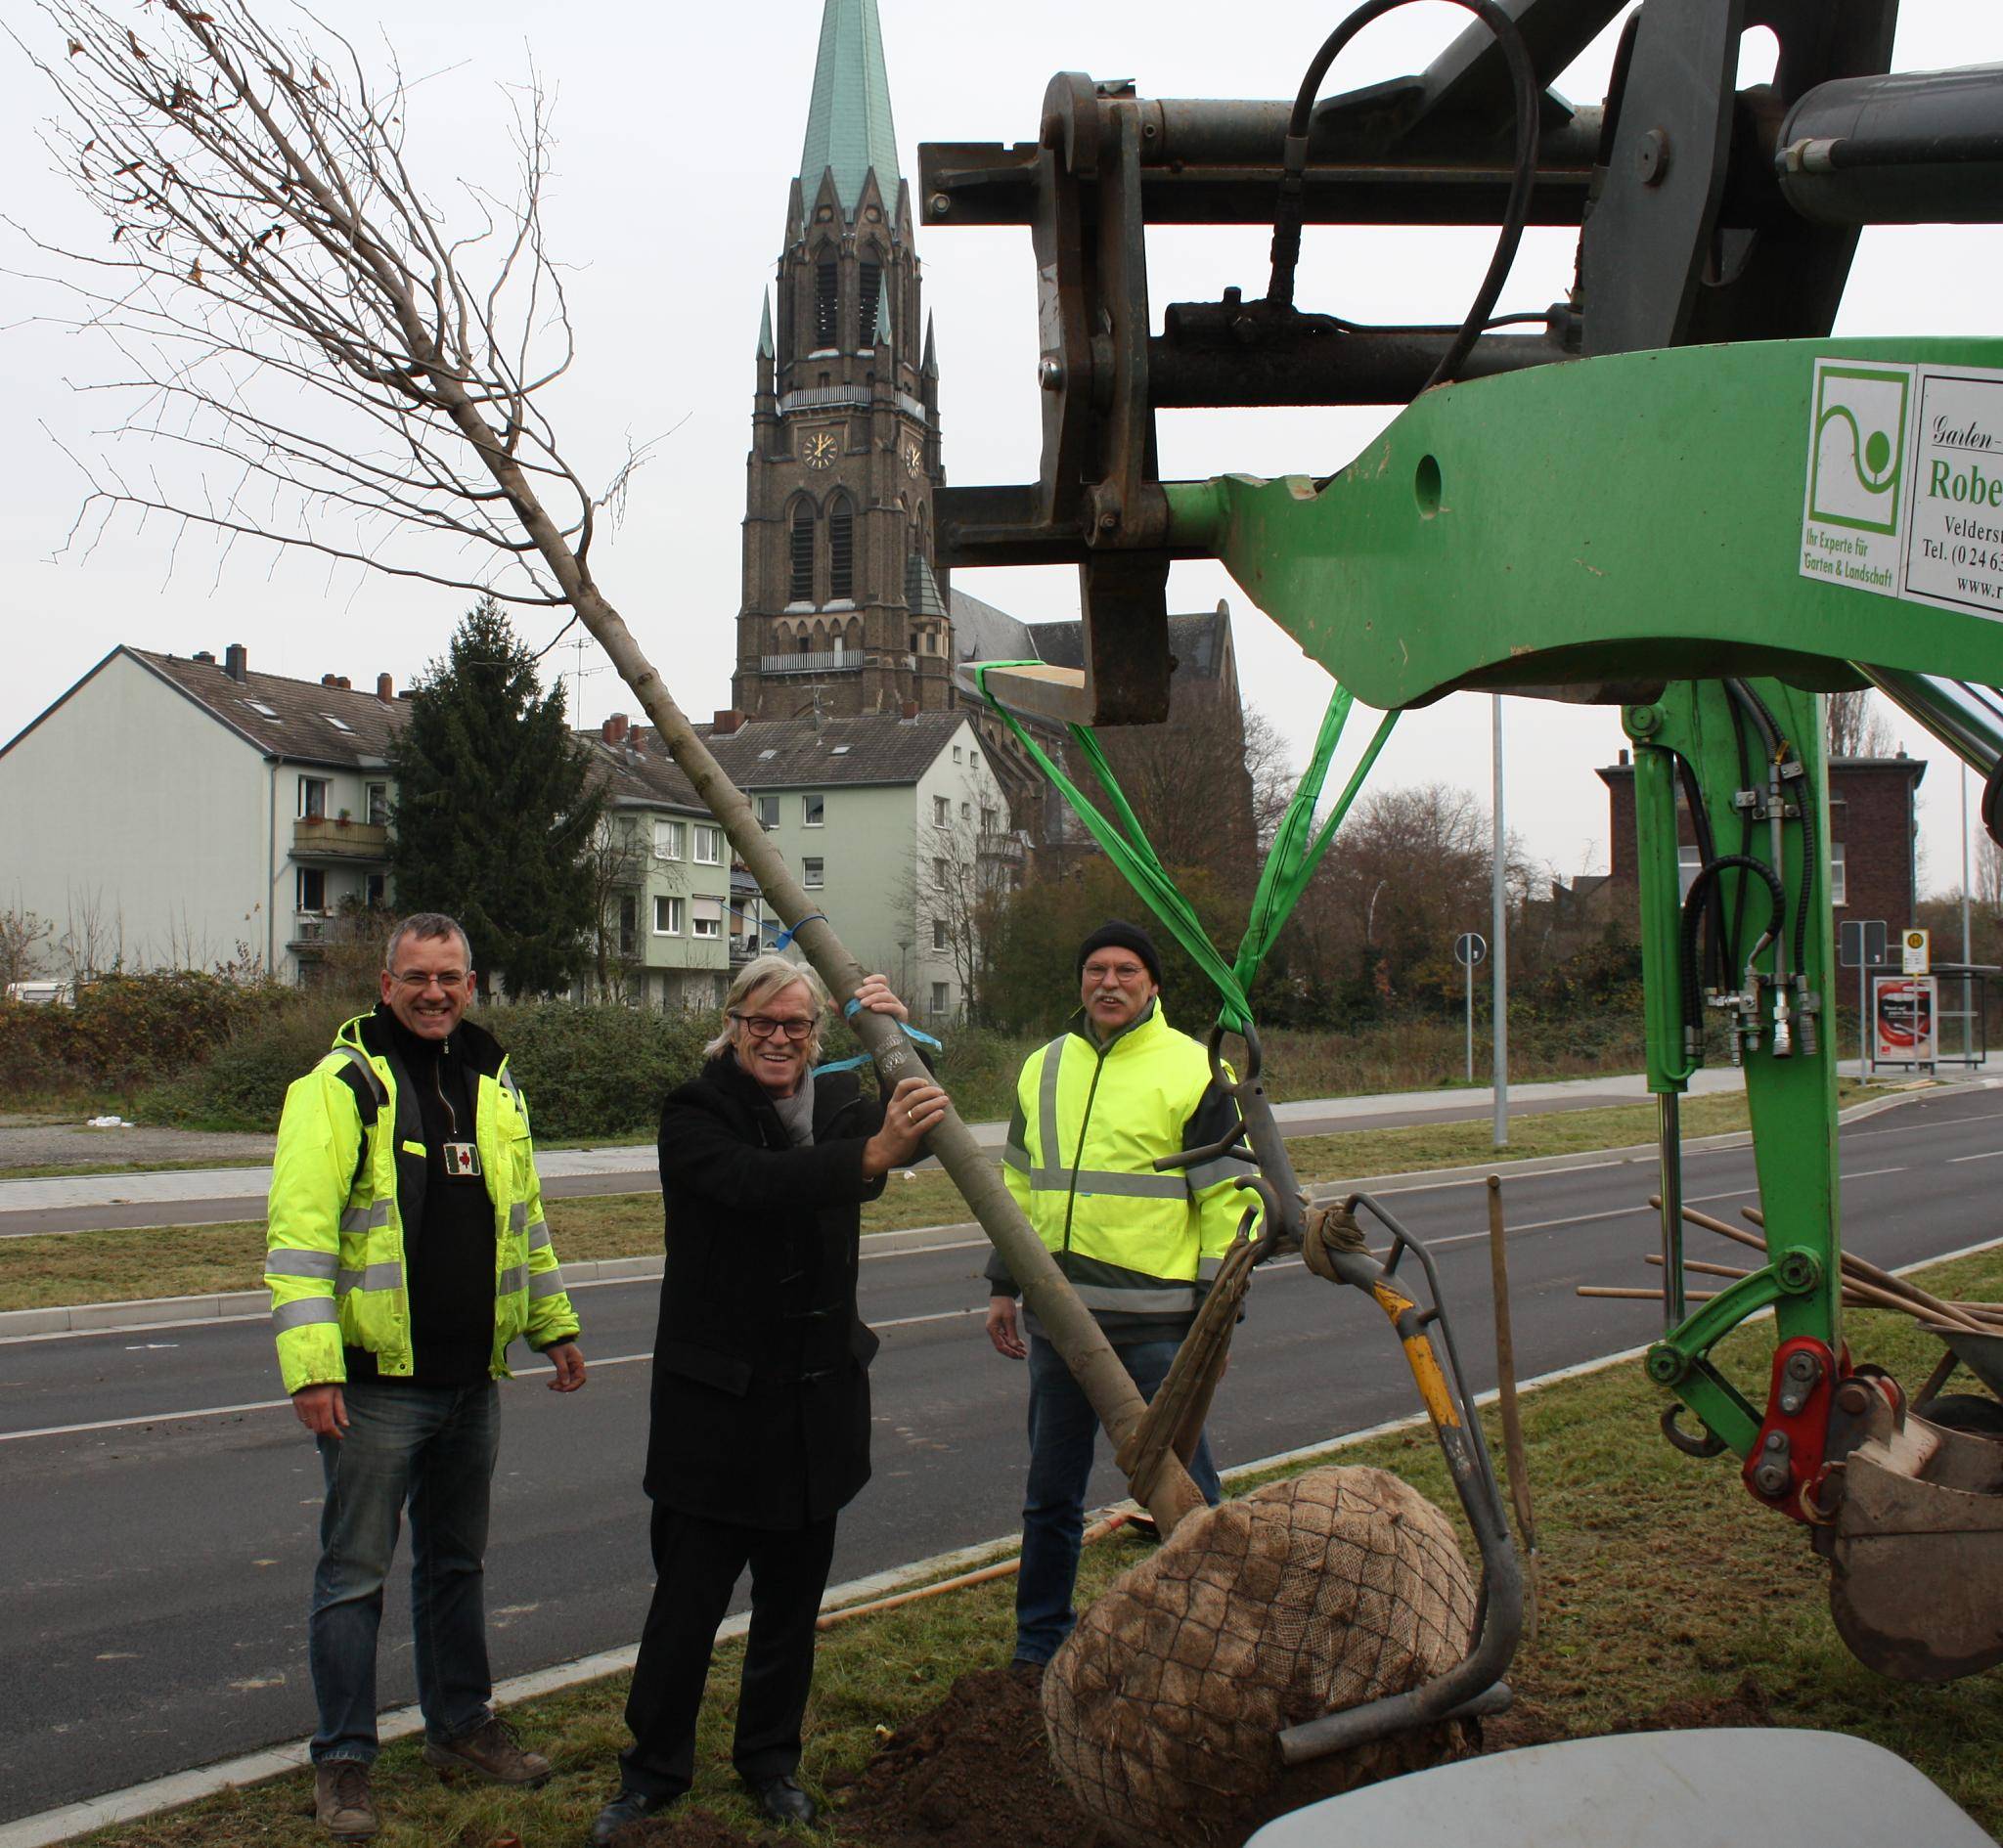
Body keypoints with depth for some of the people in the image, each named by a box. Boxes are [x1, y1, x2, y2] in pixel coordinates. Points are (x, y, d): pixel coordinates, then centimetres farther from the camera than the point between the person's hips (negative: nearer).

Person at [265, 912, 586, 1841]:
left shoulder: (493, 1084, 11)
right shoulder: (342, 1086, -10)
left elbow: (524, 1217, 22)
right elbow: (298, 1231, -15)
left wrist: (554, 1324, 21)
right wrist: (310, 1366, -22)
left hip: (472, 1381, 6)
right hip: (376, 1383, -6)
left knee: (456, 1561, 18)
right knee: (355, 1572, 2)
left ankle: (461, 1725, 32)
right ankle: (343, 1760, 13)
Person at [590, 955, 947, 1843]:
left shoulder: (838, 1098, 6)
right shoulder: (695, 1112, -12)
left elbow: (921, 1131, -7)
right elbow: (752, 1180, -30)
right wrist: (867, 1157, -44)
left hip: (819, 1394, 5)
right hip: (716, 1395, -5)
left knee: (793, 1593, 15)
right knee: (687, 1596, 3)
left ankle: (771, 1759, 31)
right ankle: (653, 1770, 21)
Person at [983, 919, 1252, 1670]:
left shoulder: (1193, 1071, -4)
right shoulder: (1043, 1069, 12)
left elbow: (1228, 1199, -5)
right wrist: (1004, 1285, 17)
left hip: (1156, 1320, -5)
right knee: (1050, 1491, 15)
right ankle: (1039, 1643, 28)